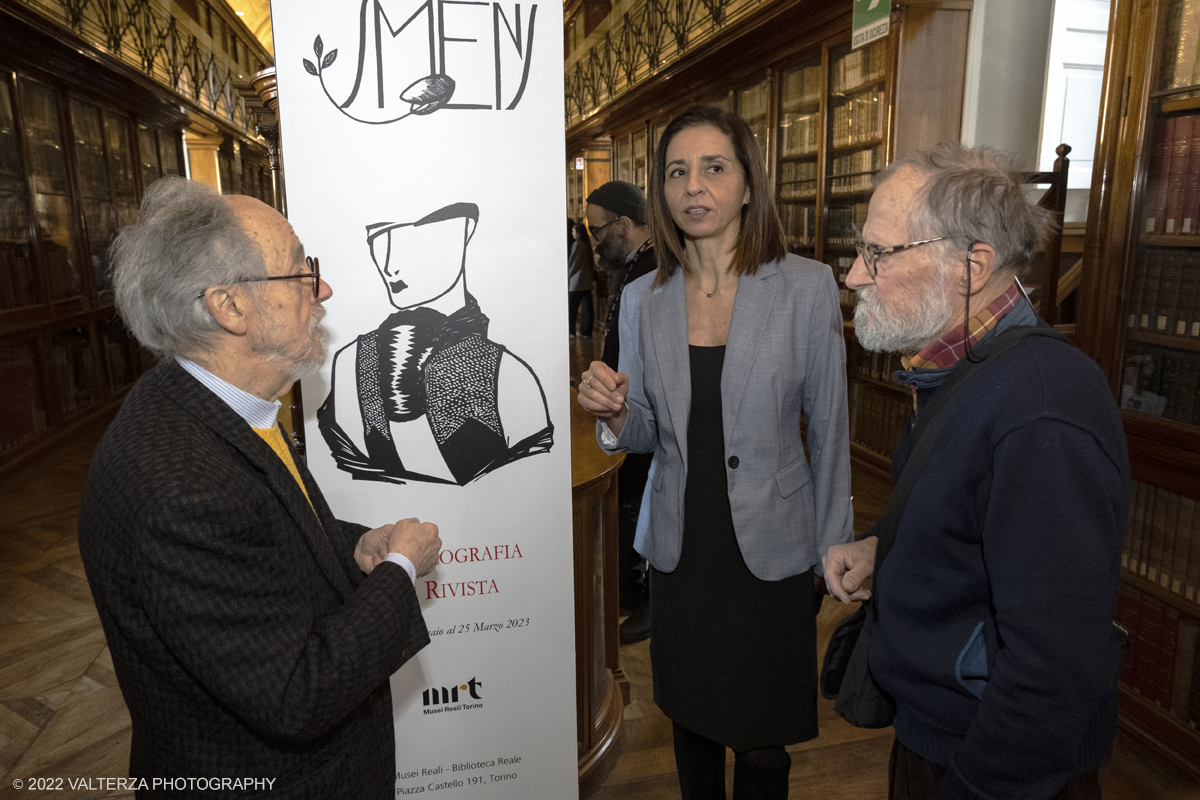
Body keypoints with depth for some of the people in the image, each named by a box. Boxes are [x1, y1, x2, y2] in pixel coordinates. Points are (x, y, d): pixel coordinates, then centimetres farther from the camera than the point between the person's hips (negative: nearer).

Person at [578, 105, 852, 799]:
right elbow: (647, 435, 7)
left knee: (763, 744, 12)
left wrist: (832, 552, -1)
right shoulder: (642, 300, -1)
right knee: (692, 721, 21)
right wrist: (616, 417, -15)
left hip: (771, 551, -2)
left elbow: (829, 429, -4)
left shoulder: (808, 287, -10)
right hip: (681, 549, 3)